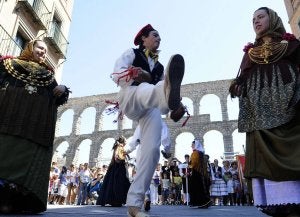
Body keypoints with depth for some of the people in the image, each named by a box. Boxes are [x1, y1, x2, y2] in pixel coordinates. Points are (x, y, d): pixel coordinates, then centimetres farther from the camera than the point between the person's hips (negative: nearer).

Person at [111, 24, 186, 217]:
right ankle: (169, 93, -78)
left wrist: (174, 106, 1)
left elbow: (161, 88, 21)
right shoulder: (132, 53, 17)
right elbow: (117, 74, 2)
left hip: (150, 109, 4)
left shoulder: (160, 66, 30)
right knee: (146, 88, -38)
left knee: (152, 149, -16)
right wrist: (135, 76, -18)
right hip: (130, 97, -4)